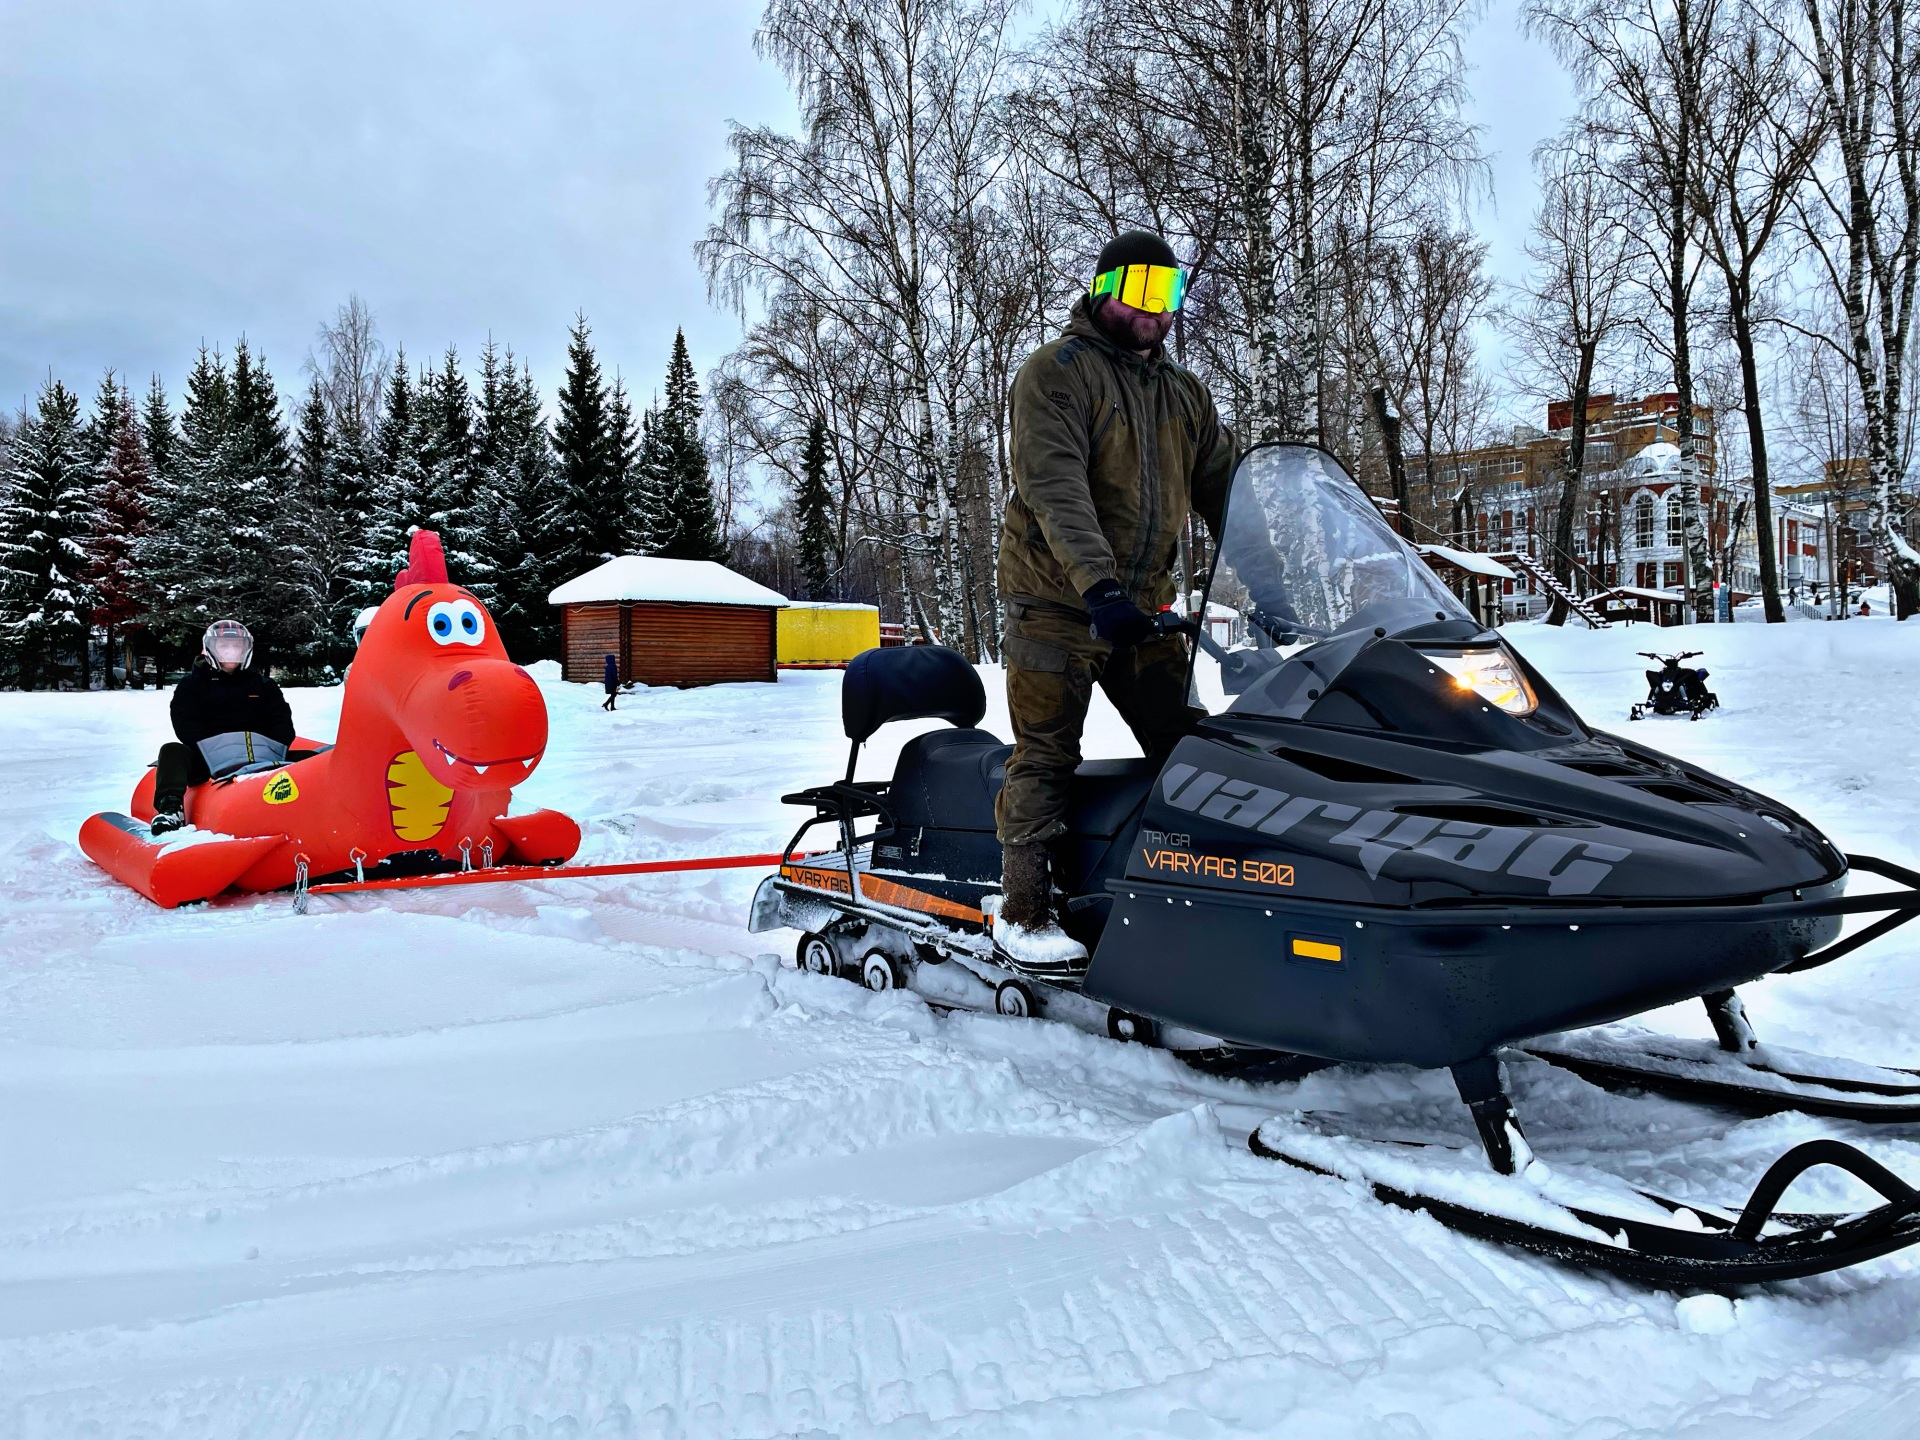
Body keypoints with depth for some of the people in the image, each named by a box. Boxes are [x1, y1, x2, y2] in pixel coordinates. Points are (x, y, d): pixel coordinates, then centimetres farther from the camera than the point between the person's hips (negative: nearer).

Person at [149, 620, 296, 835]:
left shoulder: (263, 684, 17)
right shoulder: (192, 685, 11)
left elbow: (282, 725, 7)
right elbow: (188, 728, -4)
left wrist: (269, 754, -16)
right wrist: (218, 757, -22)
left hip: (259, 761, 1)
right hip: (208, 762, -1)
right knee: (172, 751, -29)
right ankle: (170, 809, -46)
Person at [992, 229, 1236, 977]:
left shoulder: (1186, 394, 16)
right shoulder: (1056, 373, -6)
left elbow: (1222, 492, 15)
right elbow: (1055, 488, -20)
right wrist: (1097, 585, -33)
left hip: (1144, 604, 6)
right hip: (1056, 598, -6)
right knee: (1047, 755, -4)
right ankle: (1022, 911, 5)